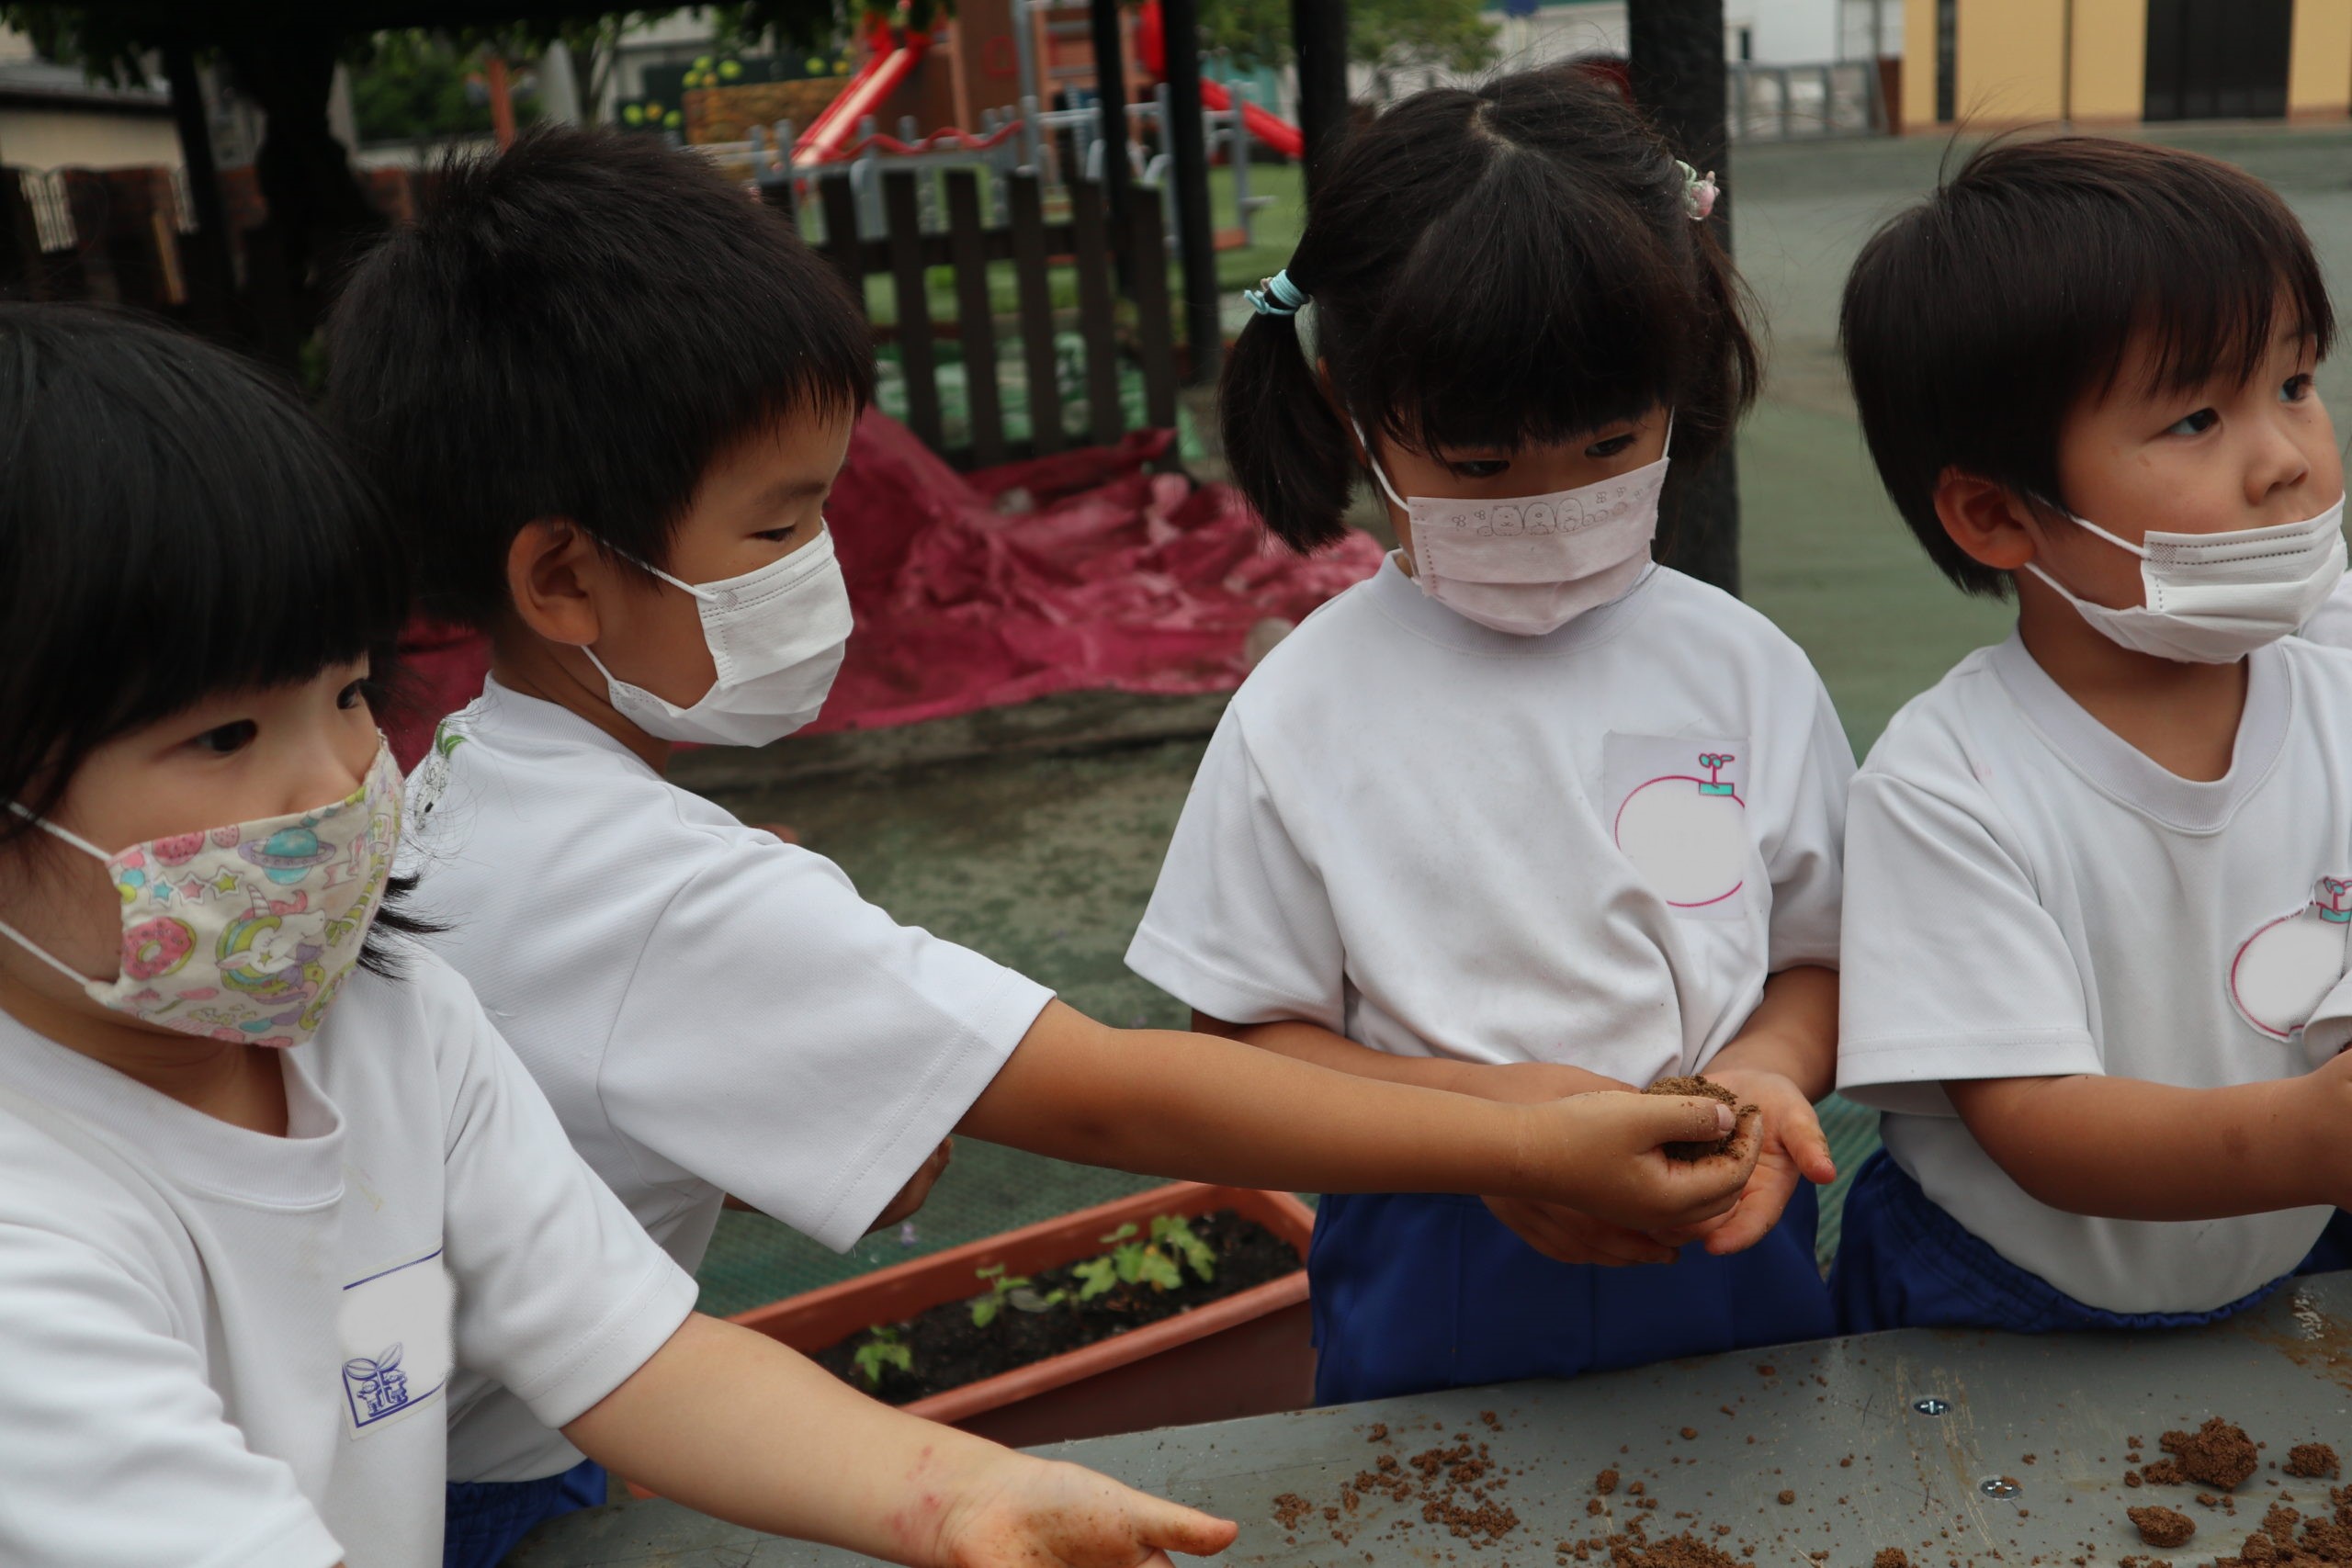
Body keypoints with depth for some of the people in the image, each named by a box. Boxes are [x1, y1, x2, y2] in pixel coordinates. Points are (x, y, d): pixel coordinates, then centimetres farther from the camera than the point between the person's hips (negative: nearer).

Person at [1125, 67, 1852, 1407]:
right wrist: (1476, 1108, -23)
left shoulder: (1745, 673, -5)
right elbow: (1247, 1038, -8)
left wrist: (1760, 1072, -17)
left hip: (1730, 1272, 2)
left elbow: (1822, 959, 4)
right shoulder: (1305, 714, -12)